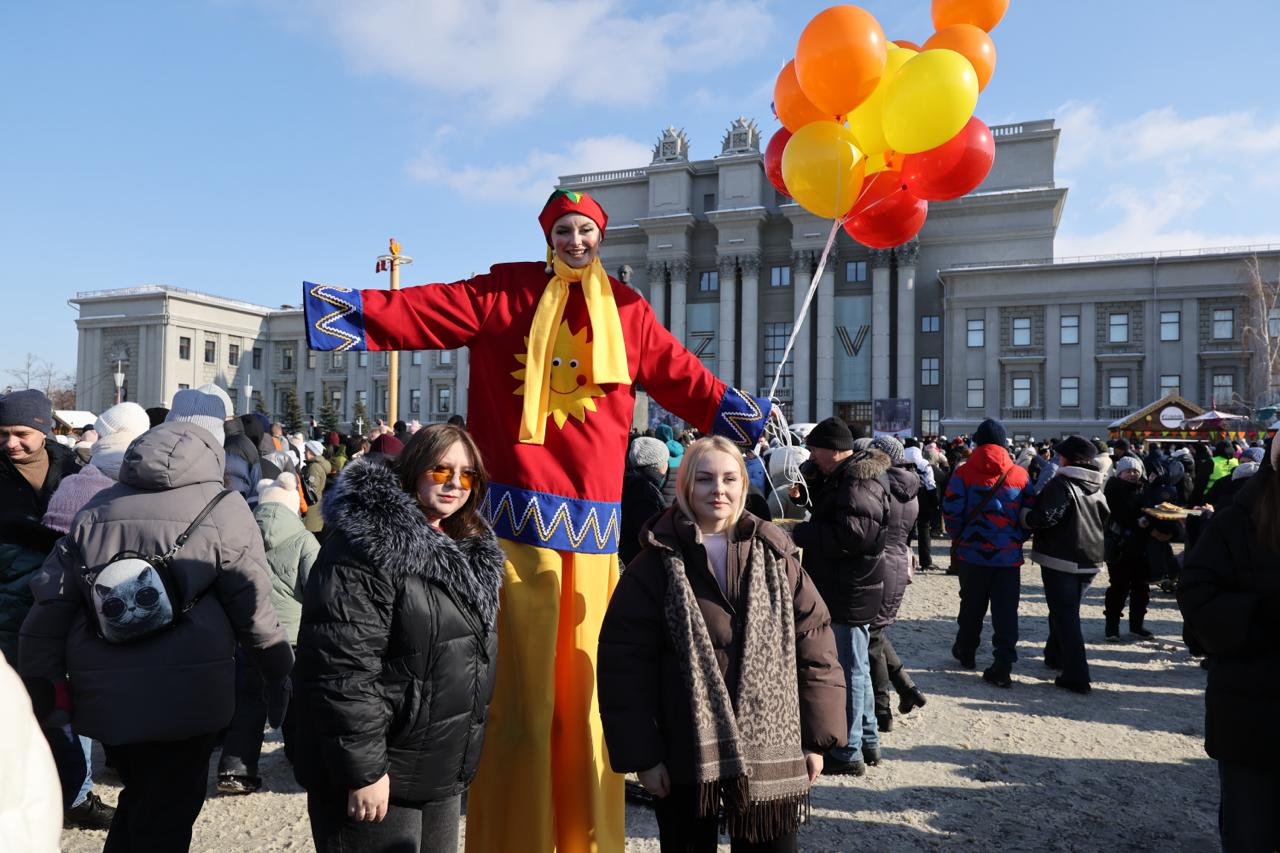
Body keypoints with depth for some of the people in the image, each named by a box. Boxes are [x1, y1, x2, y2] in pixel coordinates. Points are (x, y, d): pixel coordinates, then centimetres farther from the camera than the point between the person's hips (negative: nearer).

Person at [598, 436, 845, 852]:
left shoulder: (776, 558, 1)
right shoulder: (656, 566, -6)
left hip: (770, 754, 2)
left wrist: (816, 739, 2)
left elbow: (815, 647, 3)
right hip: (685, 758, -1)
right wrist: (642, 754, -8)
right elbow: (625, 662, -7)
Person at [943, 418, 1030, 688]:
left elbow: (951, 512, -9)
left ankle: (966, 652, 32)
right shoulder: (1019, 475, -1)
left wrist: (958, 538, 7)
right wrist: (1017, 539, 14)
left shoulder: (963, 473, -7)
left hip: (972, 553, 0)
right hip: (1009, 555, 0)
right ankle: (1003, 667, 1)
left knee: (971, 606, 16)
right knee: (1006, 612, 4)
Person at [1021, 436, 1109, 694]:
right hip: (1090, 560, 8)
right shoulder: (1097, 488, 10)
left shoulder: (1061, 484, -16)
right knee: (1068, 610, 23)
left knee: (1065, 615, -4)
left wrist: (1025, 516, -9)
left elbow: (1047, 517, -26)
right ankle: (1056, 655, 40)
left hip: (1061, 560, -8)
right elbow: (1106, 519, 17)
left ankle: (1076, 677, -7)